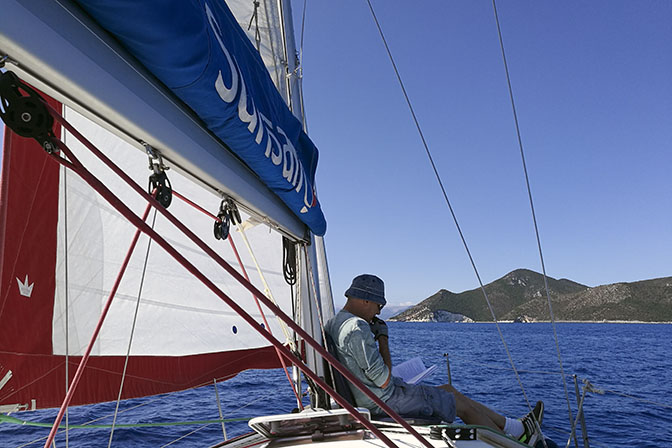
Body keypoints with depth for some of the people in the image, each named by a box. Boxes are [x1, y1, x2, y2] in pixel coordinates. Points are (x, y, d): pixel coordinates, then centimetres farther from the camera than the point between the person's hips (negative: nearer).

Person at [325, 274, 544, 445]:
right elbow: (384, 380, -23)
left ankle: (515, 427, 25)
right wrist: (383, 337, -16)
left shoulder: (333, 324, 6)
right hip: (385, 401, -10)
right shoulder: (357, 328, -27)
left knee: (448, 390, 17)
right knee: (462, 404, 3)